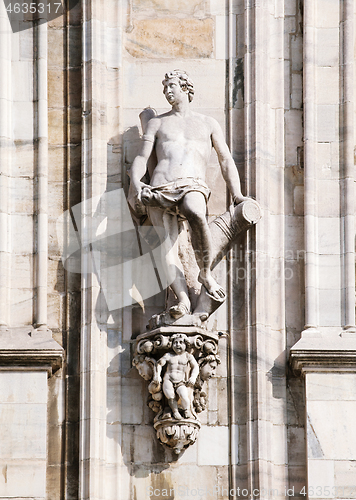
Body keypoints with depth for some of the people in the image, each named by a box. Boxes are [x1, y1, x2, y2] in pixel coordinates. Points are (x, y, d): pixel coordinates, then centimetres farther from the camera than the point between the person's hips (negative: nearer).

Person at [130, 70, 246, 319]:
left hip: (192, 187, -2)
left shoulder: (208, 124, 24)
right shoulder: (158, 123, 26)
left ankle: (206, 273, -21)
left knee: (197, 216, -38)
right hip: (160, 188, 2)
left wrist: (237, 194, 7)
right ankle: (184, 300, -29)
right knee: (168, 245, -19)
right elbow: (142, 158, 18)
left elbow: (226, 160, 20)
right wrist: (135, 181, -4)